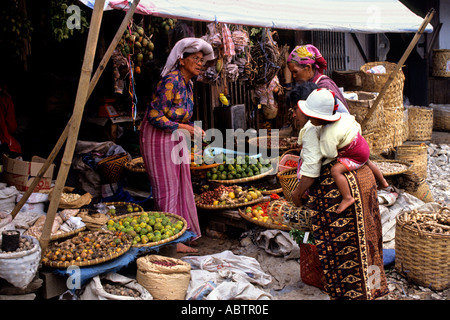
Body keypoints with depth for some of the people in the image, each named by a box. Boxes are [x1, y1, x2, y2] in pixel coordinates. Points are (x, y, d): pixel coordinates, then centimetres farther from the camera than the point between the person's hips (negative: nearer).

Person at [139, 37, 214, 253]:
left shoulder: (188, 83, 7)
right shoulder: (171, 81, -21)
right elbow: (154, 115, -23)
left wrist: (193, 129, 6)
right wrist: (180, 127, -22)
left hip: (176, 139, 9)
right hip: (158, 137, -9)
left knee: (180, 187, 12)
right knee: (166, 189, -2)